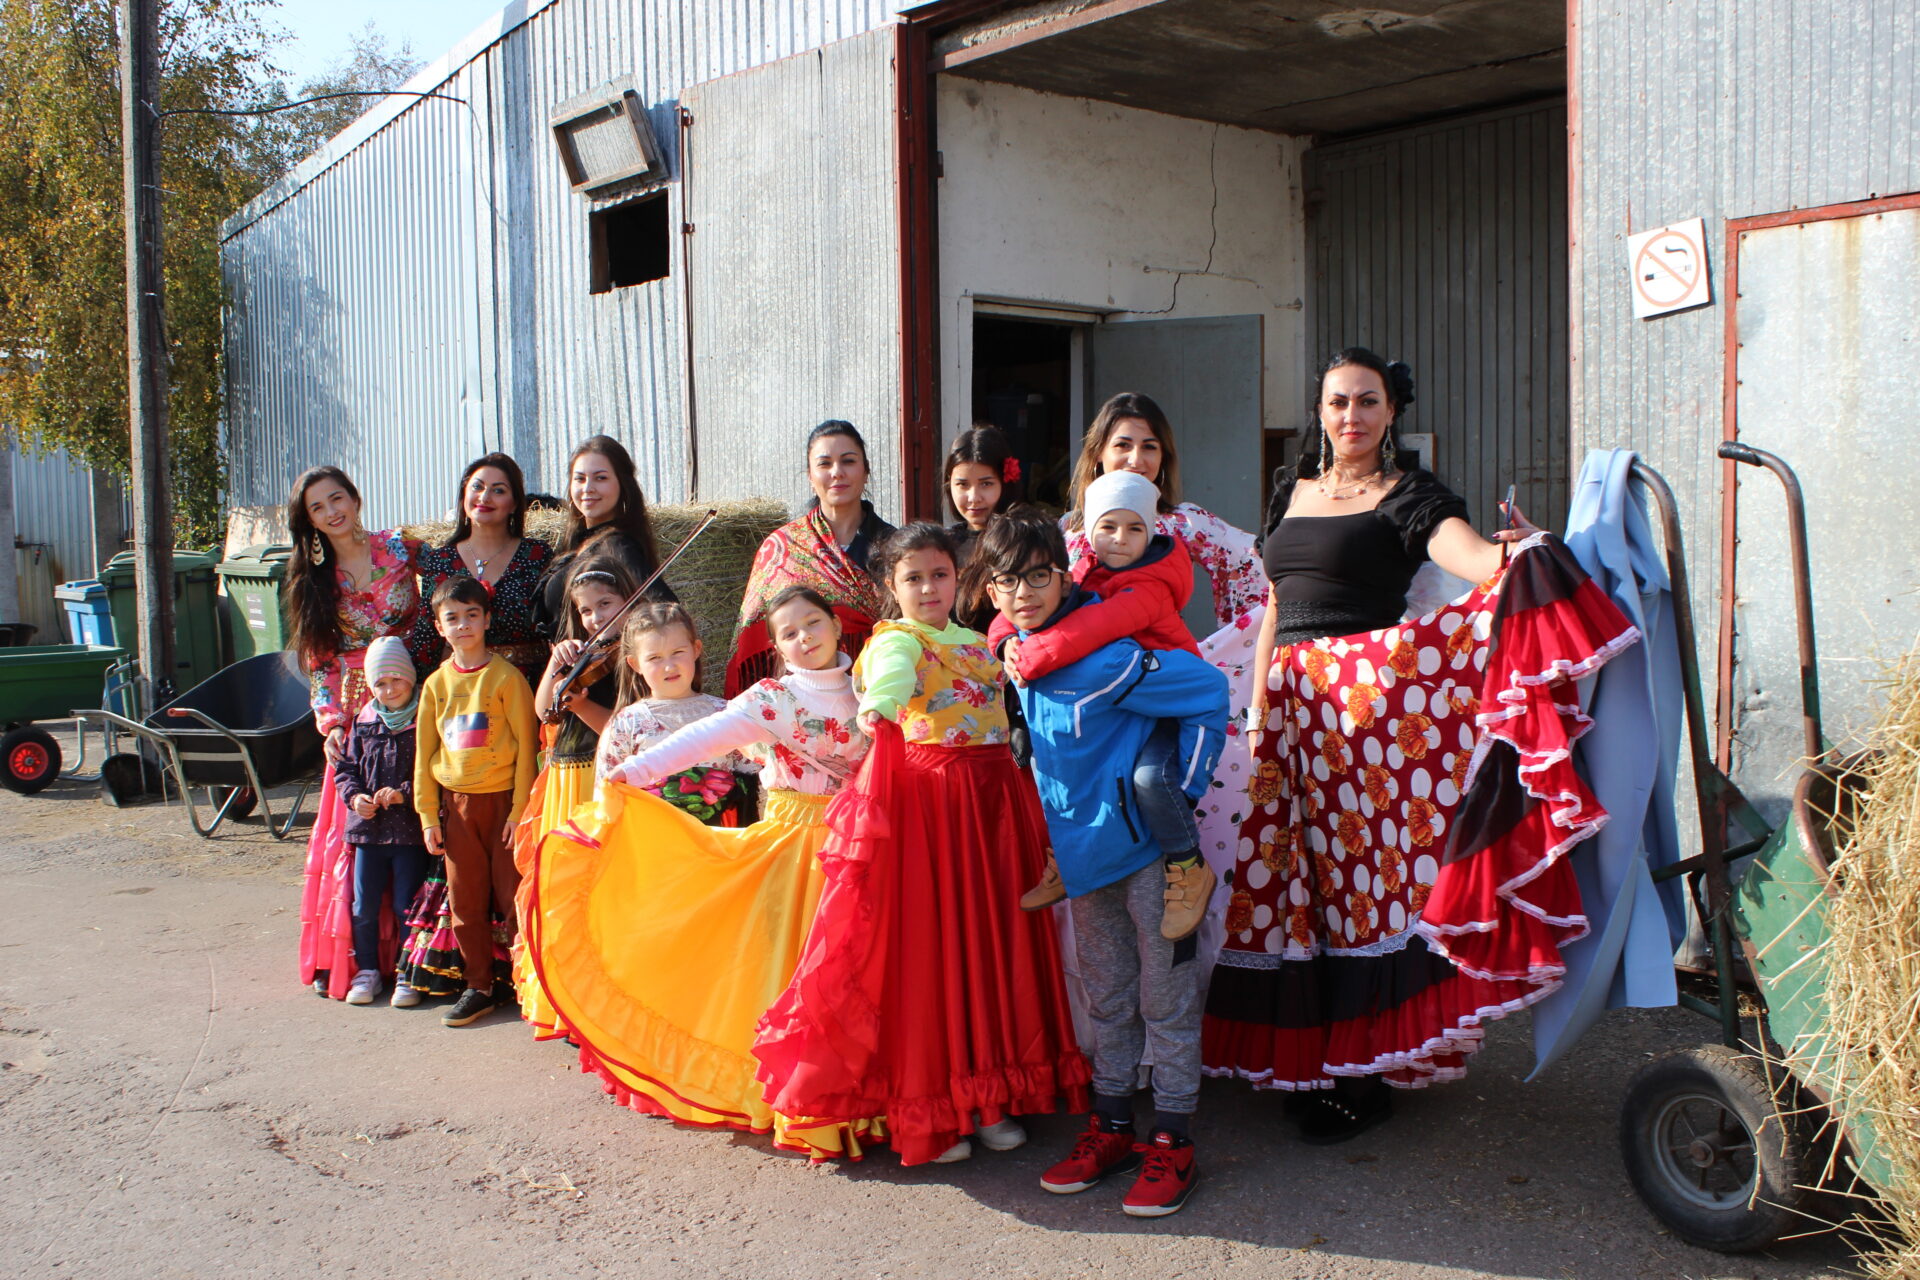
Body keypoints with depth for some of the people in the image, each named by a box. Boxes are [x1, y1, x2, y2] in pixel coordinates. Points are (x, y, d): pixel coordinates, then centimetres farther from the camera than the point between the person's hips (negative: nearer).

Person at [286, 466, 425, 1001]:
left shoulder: (400, 548, 0)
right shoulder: (313, 577, 7)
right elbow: (319, 661, 6)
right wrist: (331, 722, -6)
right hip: (353, 711, 2)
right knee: (350, 830, -1)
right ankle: (343, 955, 6)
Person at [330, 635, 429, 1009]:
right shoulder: (363, 723, 7)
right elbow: (345, 768, 12)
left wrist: (403, 794, -19)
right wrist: (354, 796, -6)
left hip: (411, 828, -4)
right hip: (368, 827, 4)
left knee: (406, 905, 1)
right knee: (364, 904, 8)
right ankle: (366, 970, 22)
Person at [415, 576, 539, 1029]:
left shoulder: (506, 677, -7)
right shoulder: (436, 683, 6)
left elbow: (526, 746, -7)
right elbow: (424, 752, 9)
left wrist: (520, 810, -11)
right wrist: (428, 814, 5)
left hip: (501, 799, -4)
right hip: (456, 803, 4)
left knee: (514, 896, -1)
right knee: (465, 900, 10)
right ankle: (477, 987, 21)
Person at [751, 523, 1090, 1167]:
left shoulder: (978, 642, 19)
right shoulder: (897, 639, -3)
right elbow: (890, 672, -28)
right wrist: (877, 703, -48)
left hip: (993, 794, 7)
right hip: (924, 797, -6)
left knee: (992, 935, 8)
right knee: (926, 940, -6)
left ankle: (989, 1093, 20)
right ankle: (927, 1109, 3)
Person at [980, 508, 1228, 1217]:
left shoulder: (1101, 658, -23)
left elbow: (1209, 692, -20)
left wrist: (1182, 793, -15)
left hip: (1146, 841, -8)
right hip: (1085, 851, 8)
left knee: (1164, 994, 3)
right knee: (1105, 995, 16)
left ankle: (1172, 1144, 12)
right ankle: (1111, 1126, 28)